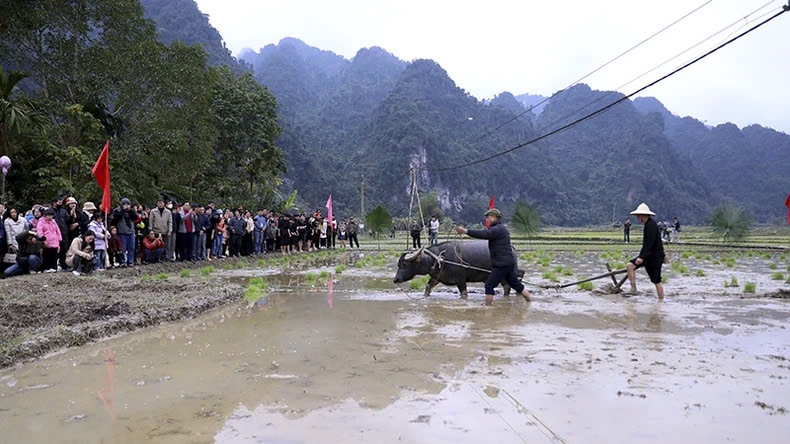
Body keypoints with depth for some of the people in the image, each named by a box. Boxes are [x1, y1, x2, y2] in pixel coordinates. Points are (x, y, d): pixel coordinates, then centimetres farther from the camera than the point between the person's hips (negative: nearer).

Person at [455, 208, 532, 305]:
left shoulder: (497, 229, -15)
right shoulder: (501, 228, 19)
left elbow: (483, 234, -26)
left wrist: (466, 231, -27)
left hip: (502, 264, -10)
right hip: (509, 262, 10)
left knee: (489, 285, -5)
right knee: (515, 284, 19)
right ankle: (531, 301, 26)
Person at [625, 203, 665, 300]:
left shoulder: (651, 225, -18)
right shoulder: (648, 224, 12)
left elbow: (649, 243, -27)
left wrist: (641, 257, -32)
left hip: (655, 256, -9)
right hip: (649, 255, 9)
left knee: (656, 281, -1)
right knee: (629, 265, -5)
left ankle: (661, 300, 10)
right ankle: (633, 289, -4)